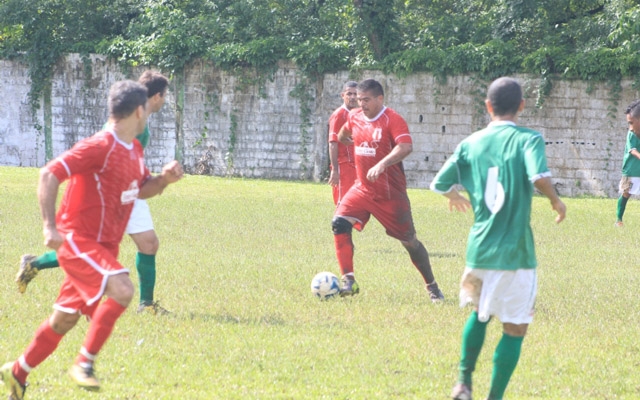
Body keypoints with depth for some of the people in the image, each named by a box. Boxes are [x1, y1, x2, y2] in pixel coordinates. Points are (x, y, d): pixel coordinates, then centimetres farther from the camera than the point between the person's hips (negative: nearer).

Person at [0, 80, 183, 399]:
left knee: (65, 318, 14)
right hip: (78, 241, -9)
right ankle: (85, 362, -19)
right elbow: (49, 174, -22)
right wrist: (50, 226, -29)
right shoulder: (99, 146, -19)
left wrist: (164, 179, 2)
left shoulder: (134, 150, 10)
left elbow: (141, 190, 25)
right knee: (121, 290, -27)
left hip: (102, 247, 9)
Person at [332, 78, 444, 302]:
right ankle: (348, 282, -13)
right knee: (339, 223, -17)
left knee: (409, 241, 3)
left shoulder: (393, 120, -15)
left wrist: (382, 164, -41)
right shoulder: (354, 118, 4)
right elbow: (343, 135, 29)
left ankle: (432, 287, 21)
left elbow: (406, 147, -31)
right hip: (363, 189, 5)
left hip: (391, 193, -5)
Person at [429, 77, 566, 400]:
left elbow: (439, 184, 7)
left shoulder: (471, 143, 4)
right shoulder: (528, 140, -8)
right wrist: (556, 201, -5)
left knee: (480, 312, 28)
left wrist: (455, 196, 30)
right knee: (515, 329, 7)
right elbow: (539, 177, -25)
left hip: (479, 249, 4)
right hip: (516, 252, -4)